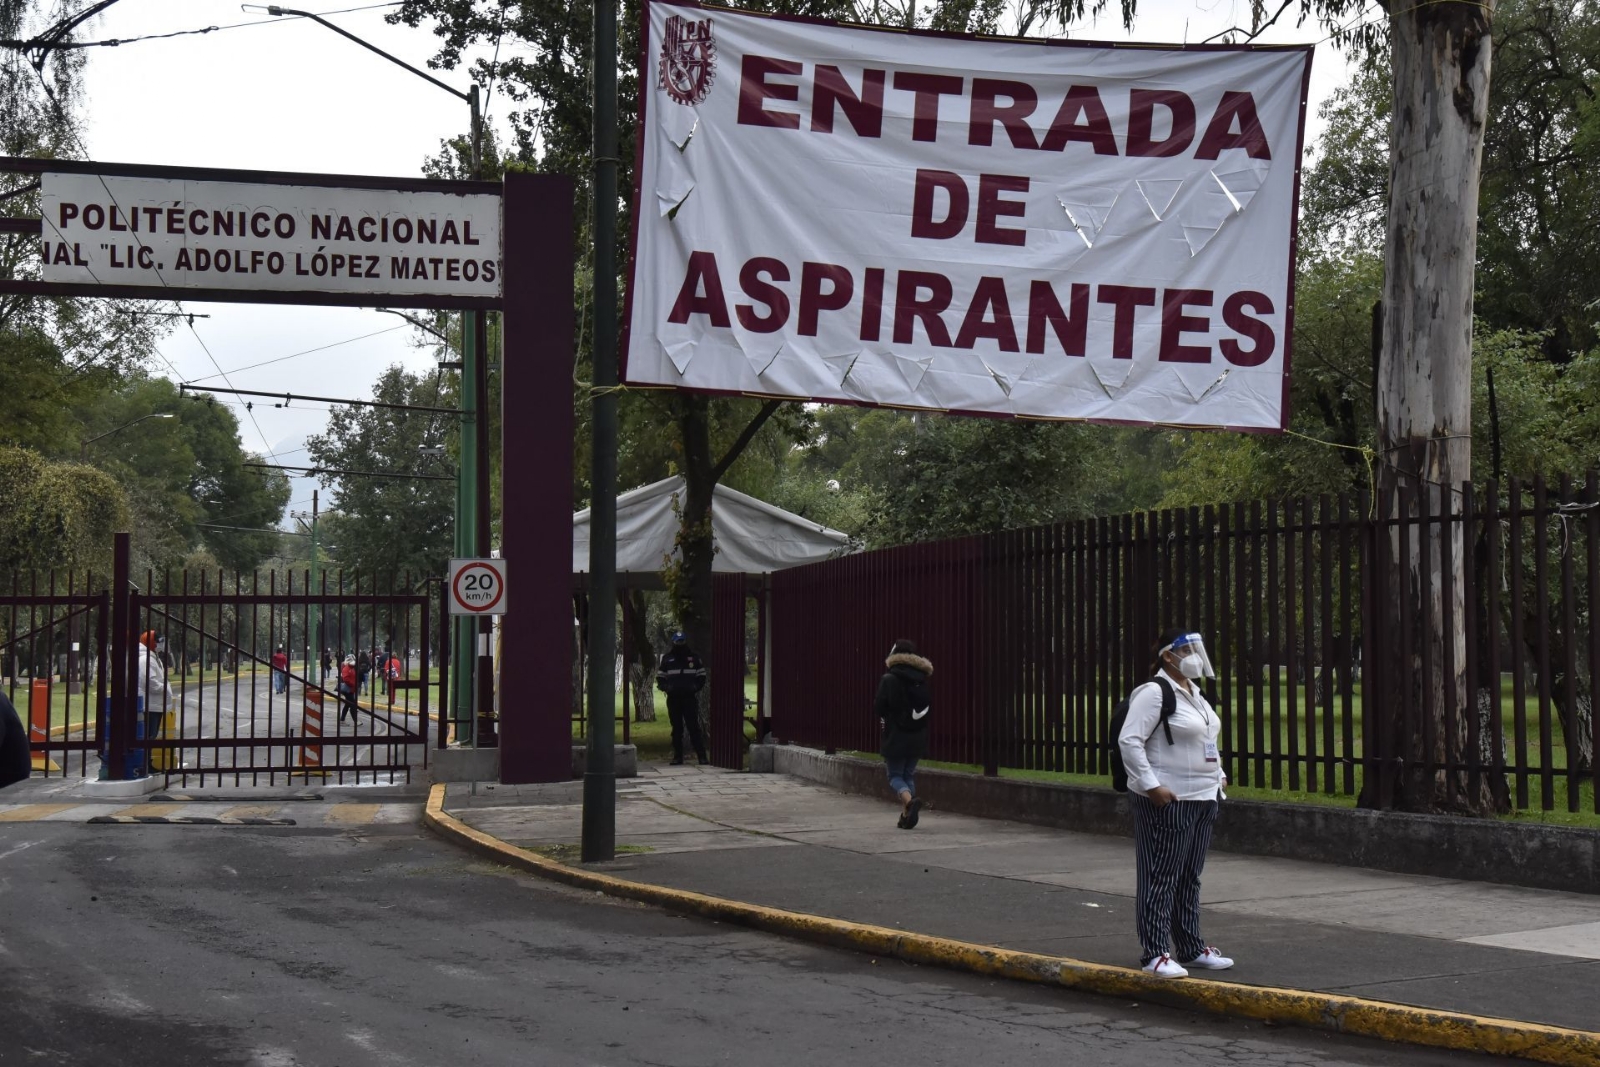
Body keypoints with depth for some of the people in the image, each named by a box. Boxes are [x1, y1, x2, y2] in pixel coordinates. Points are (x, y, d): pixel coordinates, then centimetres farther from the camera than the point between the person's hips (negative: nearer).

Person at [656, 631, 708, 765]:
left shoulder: (694, 658, 8)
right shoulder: (667, 659, 10)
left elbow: (701, 677, 11)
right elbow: (660, 678, 12)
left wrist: (695, 687, -7)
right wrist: (666, 687, -7)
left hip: (690, 698, -2)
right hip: (673, 698, 2)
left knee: (694, 727, -8)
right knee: (676, 728, 6)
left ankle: (702, 756, -10)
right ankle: (677, 756, 10)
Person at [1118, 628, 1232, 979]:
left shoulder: (1195, 693, 17)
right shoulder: (1154, 692, -13)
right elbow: (1129, 741, -19)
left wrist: (1218, 775, 20)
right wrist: (1150, 785, -23)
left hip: (1202, 799, 9)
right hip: (1167, 801, -9)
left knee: (1190, 878, 15)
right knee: (1161, 878, -6)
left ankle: (1192, 949, 23)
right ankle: (1154, 953, -3)